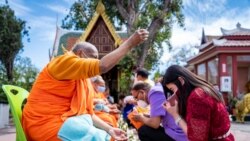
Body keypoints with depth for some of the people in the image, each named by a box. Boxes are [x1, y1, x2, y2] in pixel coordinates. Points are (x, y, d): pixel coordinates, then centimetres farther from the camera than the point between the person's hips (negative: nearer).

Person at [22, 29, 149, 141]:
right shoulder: (65, 61, -10)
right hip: (47, 123, -9)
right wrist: (130, 43, -17)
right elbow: (102, 66, -22)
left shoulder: (85, 80, 16)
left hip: (65, 121, 9)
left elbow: (88, 113, 13)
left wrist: (109, 129, -1)